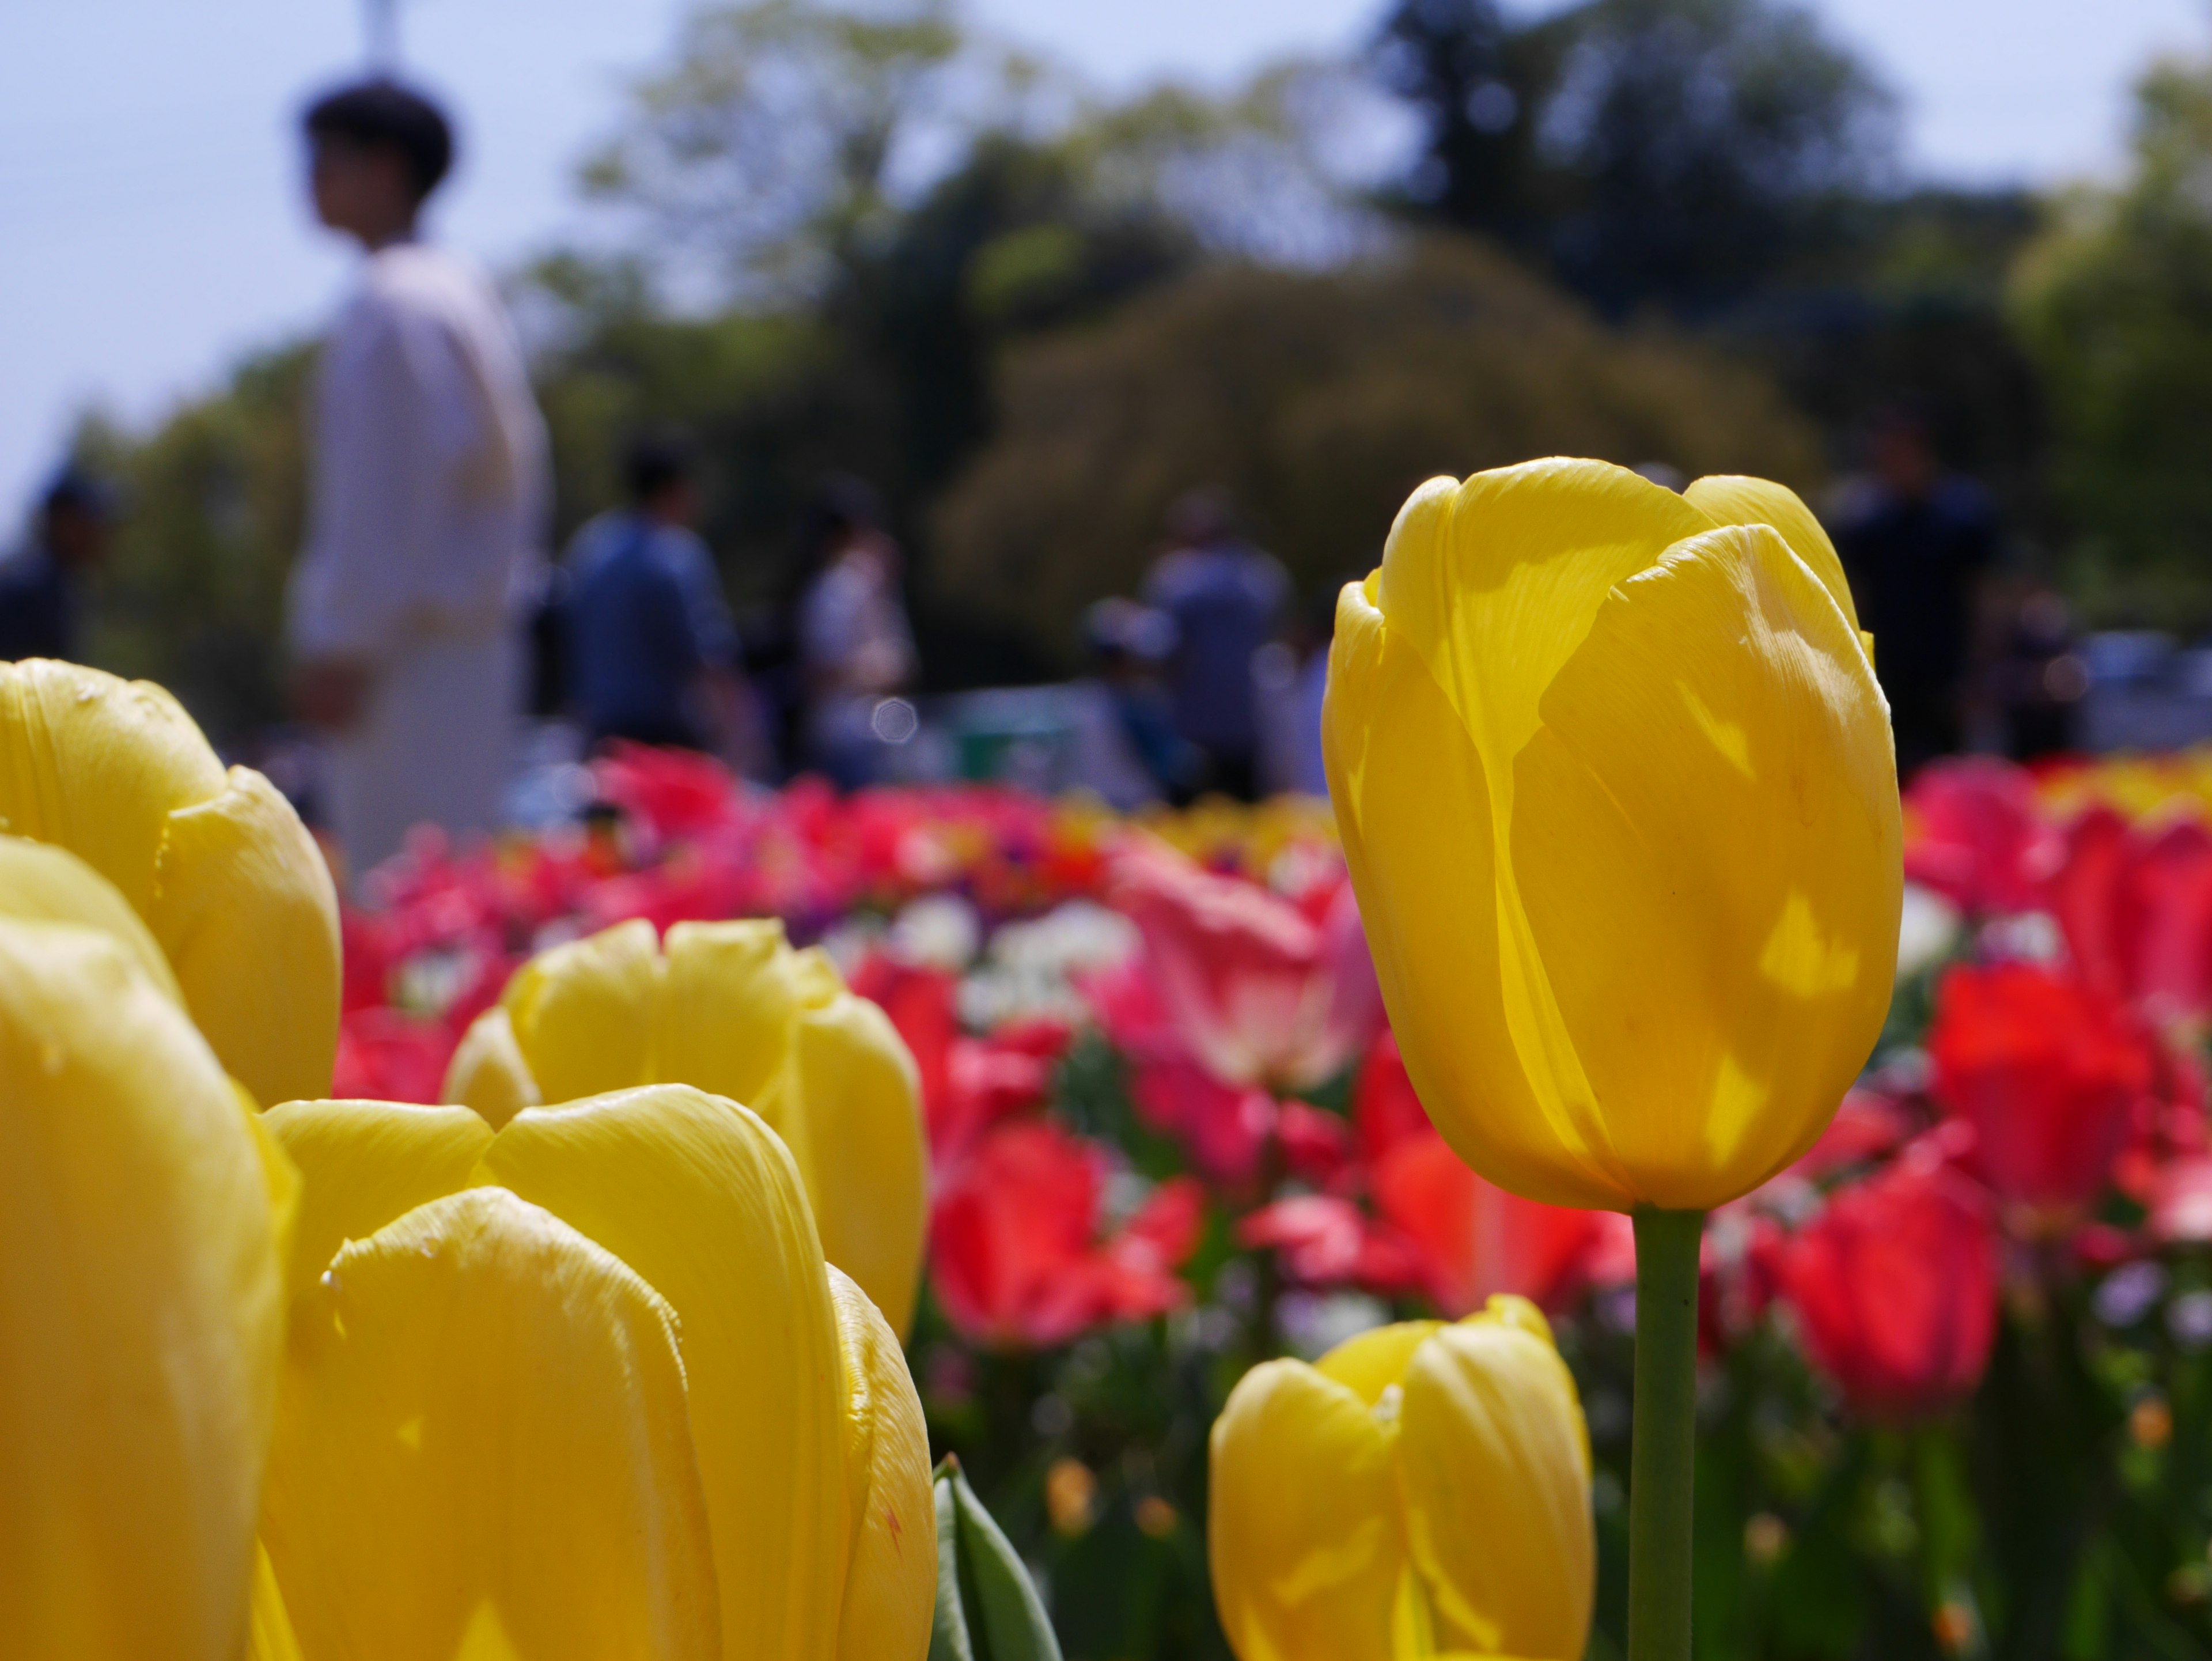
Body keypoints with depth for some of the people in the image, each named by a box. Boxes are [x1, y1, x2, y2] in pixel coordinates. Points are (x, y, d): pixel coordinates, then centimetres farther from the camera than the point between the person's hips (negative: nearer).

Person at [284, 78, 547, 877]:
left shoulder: (390, 308, -13)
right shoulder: (464, 291, 17)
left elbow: (386, 500, -17)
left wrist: (339, 650, -15)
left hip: (411, 653, -10)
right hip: (476, 634, 10)